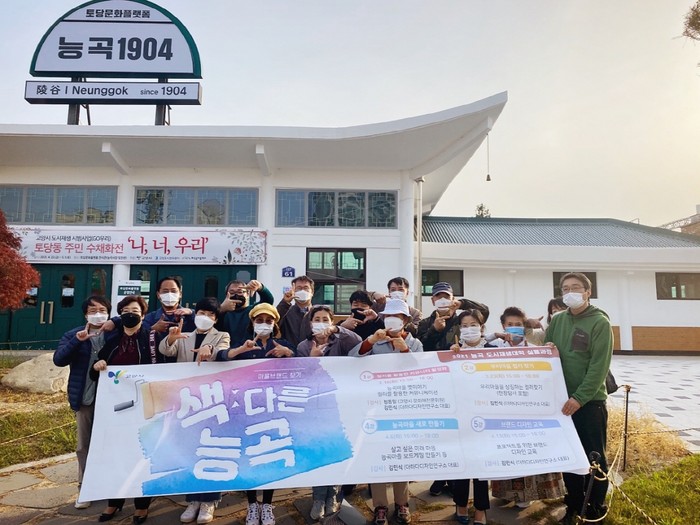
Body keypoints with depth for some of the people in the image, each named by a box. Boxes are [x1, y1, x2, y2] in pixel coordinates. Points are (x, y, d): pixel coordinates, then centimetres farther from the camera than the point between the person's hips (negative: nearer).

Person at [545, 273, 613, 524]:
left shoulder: (600, 322, -8)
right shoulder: (557, 320, 6)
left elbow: (599, 365, -14)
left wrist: (580, 397, -19)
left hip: (590, 400, -4)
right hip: (562, 399, 4)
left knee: (594, 456, 6)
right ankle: (574, 504, 27)